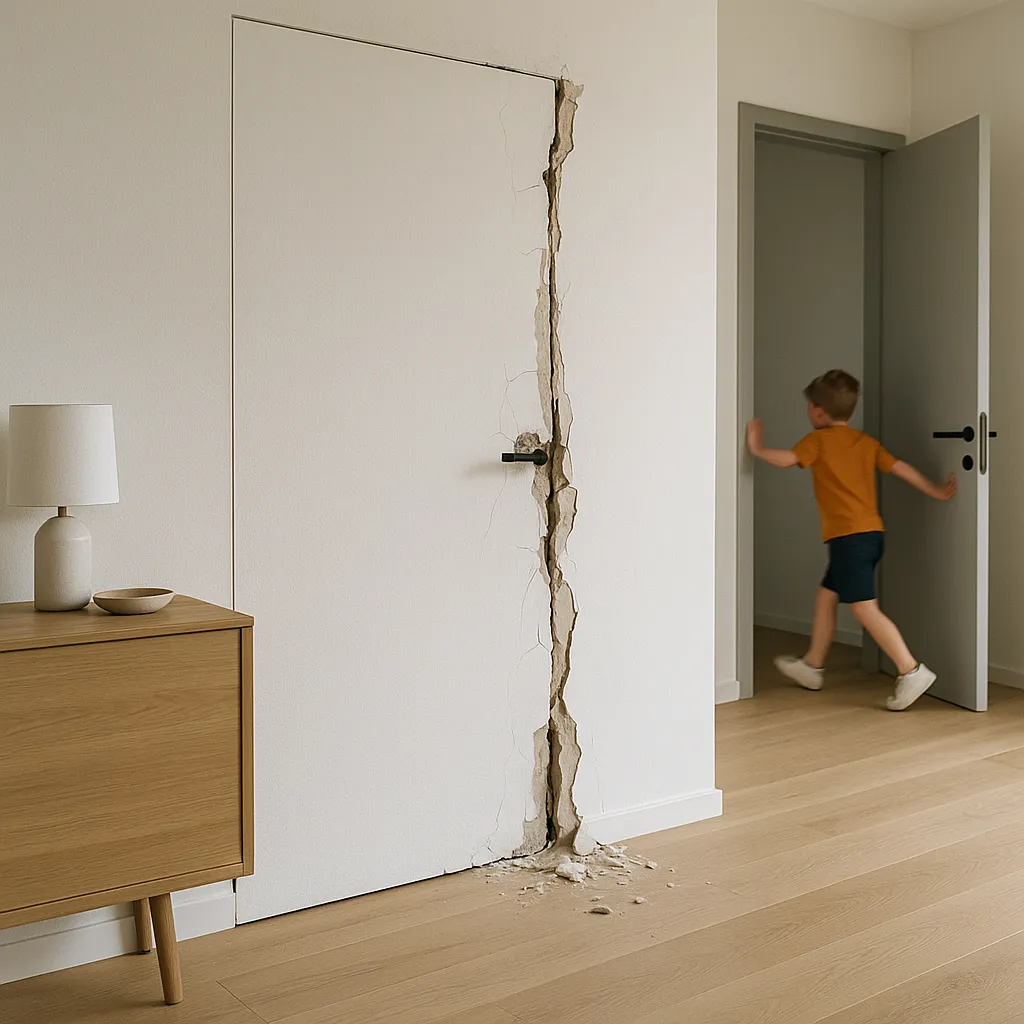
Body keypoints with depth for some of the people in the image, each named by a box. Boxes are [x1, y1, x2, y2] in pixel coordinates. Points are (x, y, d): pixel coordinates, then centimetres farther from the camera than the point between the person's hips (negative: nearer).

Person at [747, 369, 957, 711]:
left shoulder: (818, 439, -4)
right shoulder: (866, 442, 14)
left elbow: (785, 460, -15)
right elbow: (900, 468, 12)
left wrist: (757, 448, 2)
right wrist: (935, 491, 18)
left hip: (850, 536, -9)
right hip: (872, 534, 9)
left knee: (865, 608, -11)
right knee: (826, 597, 19)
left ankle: (911, 671, -17)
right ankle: (812, 666, 29)